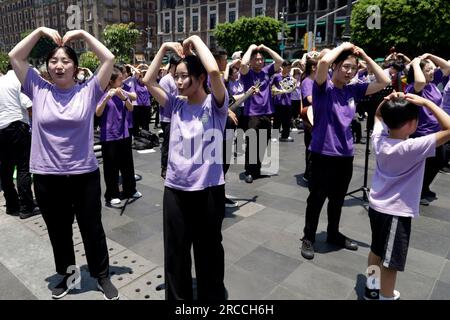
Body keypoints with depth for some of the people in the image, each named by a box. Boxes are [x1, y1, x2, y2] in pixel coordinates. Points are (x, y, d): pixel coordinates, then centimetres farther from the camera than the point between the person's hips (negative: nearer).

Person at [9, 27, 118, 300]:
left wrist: (83, 34, -1)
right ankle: (66, 274, 42)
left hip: (84, 175, -2)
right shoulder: (38, 89, 3)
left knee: (92, 229, 12)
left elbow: (109, 59, -7)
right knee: (58, 231, 19)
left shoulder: (88, 91, -3)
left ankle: (103, 276, 32)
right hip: (47, 177, 2)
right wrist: (40, 31, 3)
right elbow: (15, 57, 4)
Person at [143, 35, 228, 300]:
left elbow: (214, 71, -22)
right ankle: (177, 297, 40)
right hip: (175, 189, 4)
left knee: (209, 251, 14)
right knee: (175, 252, 17)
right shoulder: (176, 105, 6)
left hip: (209, 189, -4)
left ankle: (212, 297, 38)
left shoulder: (215, 104, -6)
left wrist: (196, 40, -9)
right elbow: (149, 81, 4)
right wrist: (164, 49, 2)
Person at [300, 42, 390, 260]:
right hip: (323, 153, -6)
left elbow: (384, 82, 10)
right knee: (316, 198, 6)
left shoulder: (353, 90, 8)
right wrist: (343, 47, -9)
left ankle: (333, 234, 37)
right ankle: (308, 238, 23)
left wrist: (365, 57, 4)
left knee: (338, 199, 19)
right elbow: (323, 62, -26)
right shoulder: (323, 88, -8)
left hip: (345, 154, 6)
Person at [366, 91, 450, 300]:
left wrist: (387, 101, -7)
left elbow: (378, 114, 13)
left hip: (376, 205, 8)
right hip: (395, 212, -8)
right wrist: (426, 102, -25)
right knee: (390, 261, 9)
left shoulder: (379, 138, -7)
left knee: (376, 250, 24)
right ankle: (386, 297, 26)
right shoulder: (412, 148, -26)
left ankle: (372, 288, 42)